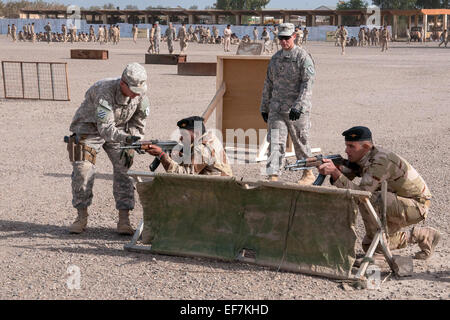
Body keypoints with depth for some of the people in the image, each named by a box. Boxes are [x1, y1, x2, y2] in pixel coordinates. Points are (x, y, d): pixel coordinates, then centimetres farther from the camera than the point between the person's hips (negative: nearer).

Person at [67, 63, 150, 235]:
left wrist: (129, 148, -12)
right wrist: (126, 139, -57)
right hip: (89, 127, -4)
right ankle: (82, 217, 4)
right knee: (82, 171, -12)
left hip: (118, 129, 4)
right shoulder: (105, 92, -35)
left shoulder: (140, 95, -18)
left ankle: (124, 219, -4)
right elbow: (105, 128, -42)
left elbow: (138, 123, -3)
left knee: (124, 170, -9)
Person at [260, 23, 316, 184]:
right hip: (276, 109, 5)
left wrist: (299, 106, -27)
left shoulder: (303, 57, -7)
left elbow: (308, 83, -16)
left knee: (301, 142, 7)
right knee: (275, 142, -5)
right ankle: (273, 176, -7)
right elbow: (268, 84, 20)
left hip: (297, 110, -5)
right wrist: (264, 107, 19)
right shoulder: (275, 58, 13)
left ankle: (308, 174, 24)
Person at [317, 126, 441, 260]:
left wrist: (335, 172, -45)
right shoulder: (359, 158, -3)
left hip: (416, 205, -9)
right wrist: (332, 168, -31)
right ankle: (424, 236, 22)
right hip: (396, 202, 9)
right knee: (369, 246, 11)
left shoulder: (381, 161, -30)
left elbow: (361, 193, -37)